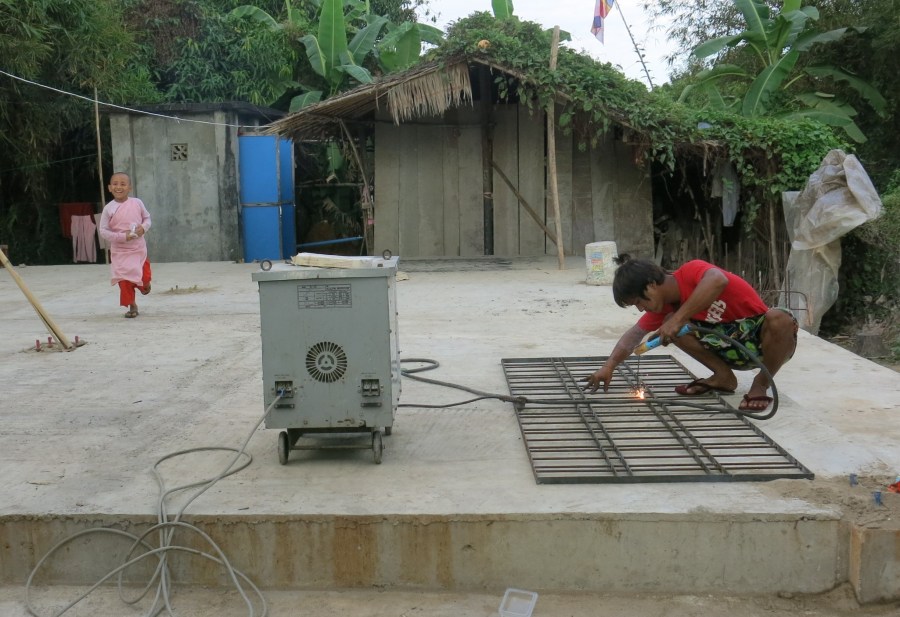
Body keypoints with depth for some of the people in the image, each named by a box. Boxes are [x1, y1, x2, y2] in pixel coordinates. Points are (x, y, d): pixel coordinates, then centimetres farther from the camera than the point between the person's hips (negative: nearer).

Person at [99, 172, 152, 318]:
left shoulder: (137, 203, -5)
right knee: (125, 280, -1)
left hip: (139, 248, 2)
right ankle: (132, 305, 15)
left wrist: (143, 228, -14)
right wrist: (123, 237, -21)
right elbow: (103, 231, -10)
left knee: (145, 277, 6)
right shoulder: (109, 209, -11)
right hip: (120, 251, -1)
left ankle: (145, 285, 43)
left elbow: (147, 218, 8)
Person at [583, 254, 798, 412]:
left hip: (762, 335, -6)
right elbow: (635, 333, 11)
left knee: (779, 319, -40)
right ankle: (723, 376, 3)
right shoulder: (664, 305, 1)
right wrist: (608, 366, -2)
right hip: (732, 346, 6)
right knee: (670, 325, -9)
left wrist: (679, 318, -44)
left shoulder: (691, 271, -22)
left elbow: (718, 280, -45)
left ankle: (761, 384, -16)